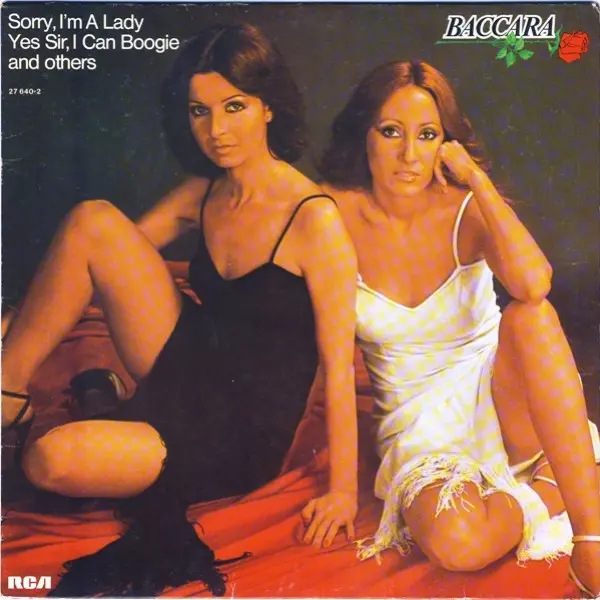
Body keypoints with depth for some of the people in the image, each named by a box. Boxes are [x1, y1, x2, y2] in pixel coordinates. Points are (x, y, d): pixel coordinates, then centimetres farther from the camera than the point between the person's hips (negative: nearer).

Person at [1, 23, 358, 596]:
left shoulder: (313, 218, -18)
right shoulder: (202, 194, 4)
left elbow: (339, 365, -16)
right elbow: (101, 251, 11)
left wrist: (342, 490, -12)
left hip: (243, 439, -7)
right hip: (189, 373, 7)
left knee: (50, 459, -30)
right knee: (93, 220, -12)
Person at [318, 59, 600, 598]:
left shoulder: (466, 209, -10)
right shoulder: (337, 215, -9)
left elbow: (533, 284, -30)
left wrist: (477, 180, -21)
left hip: (497, 393, 1)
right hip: (420, 420, -1)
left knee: (530, 316, -33)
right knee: (456, 543, -31)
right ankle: (550, 490, -1)